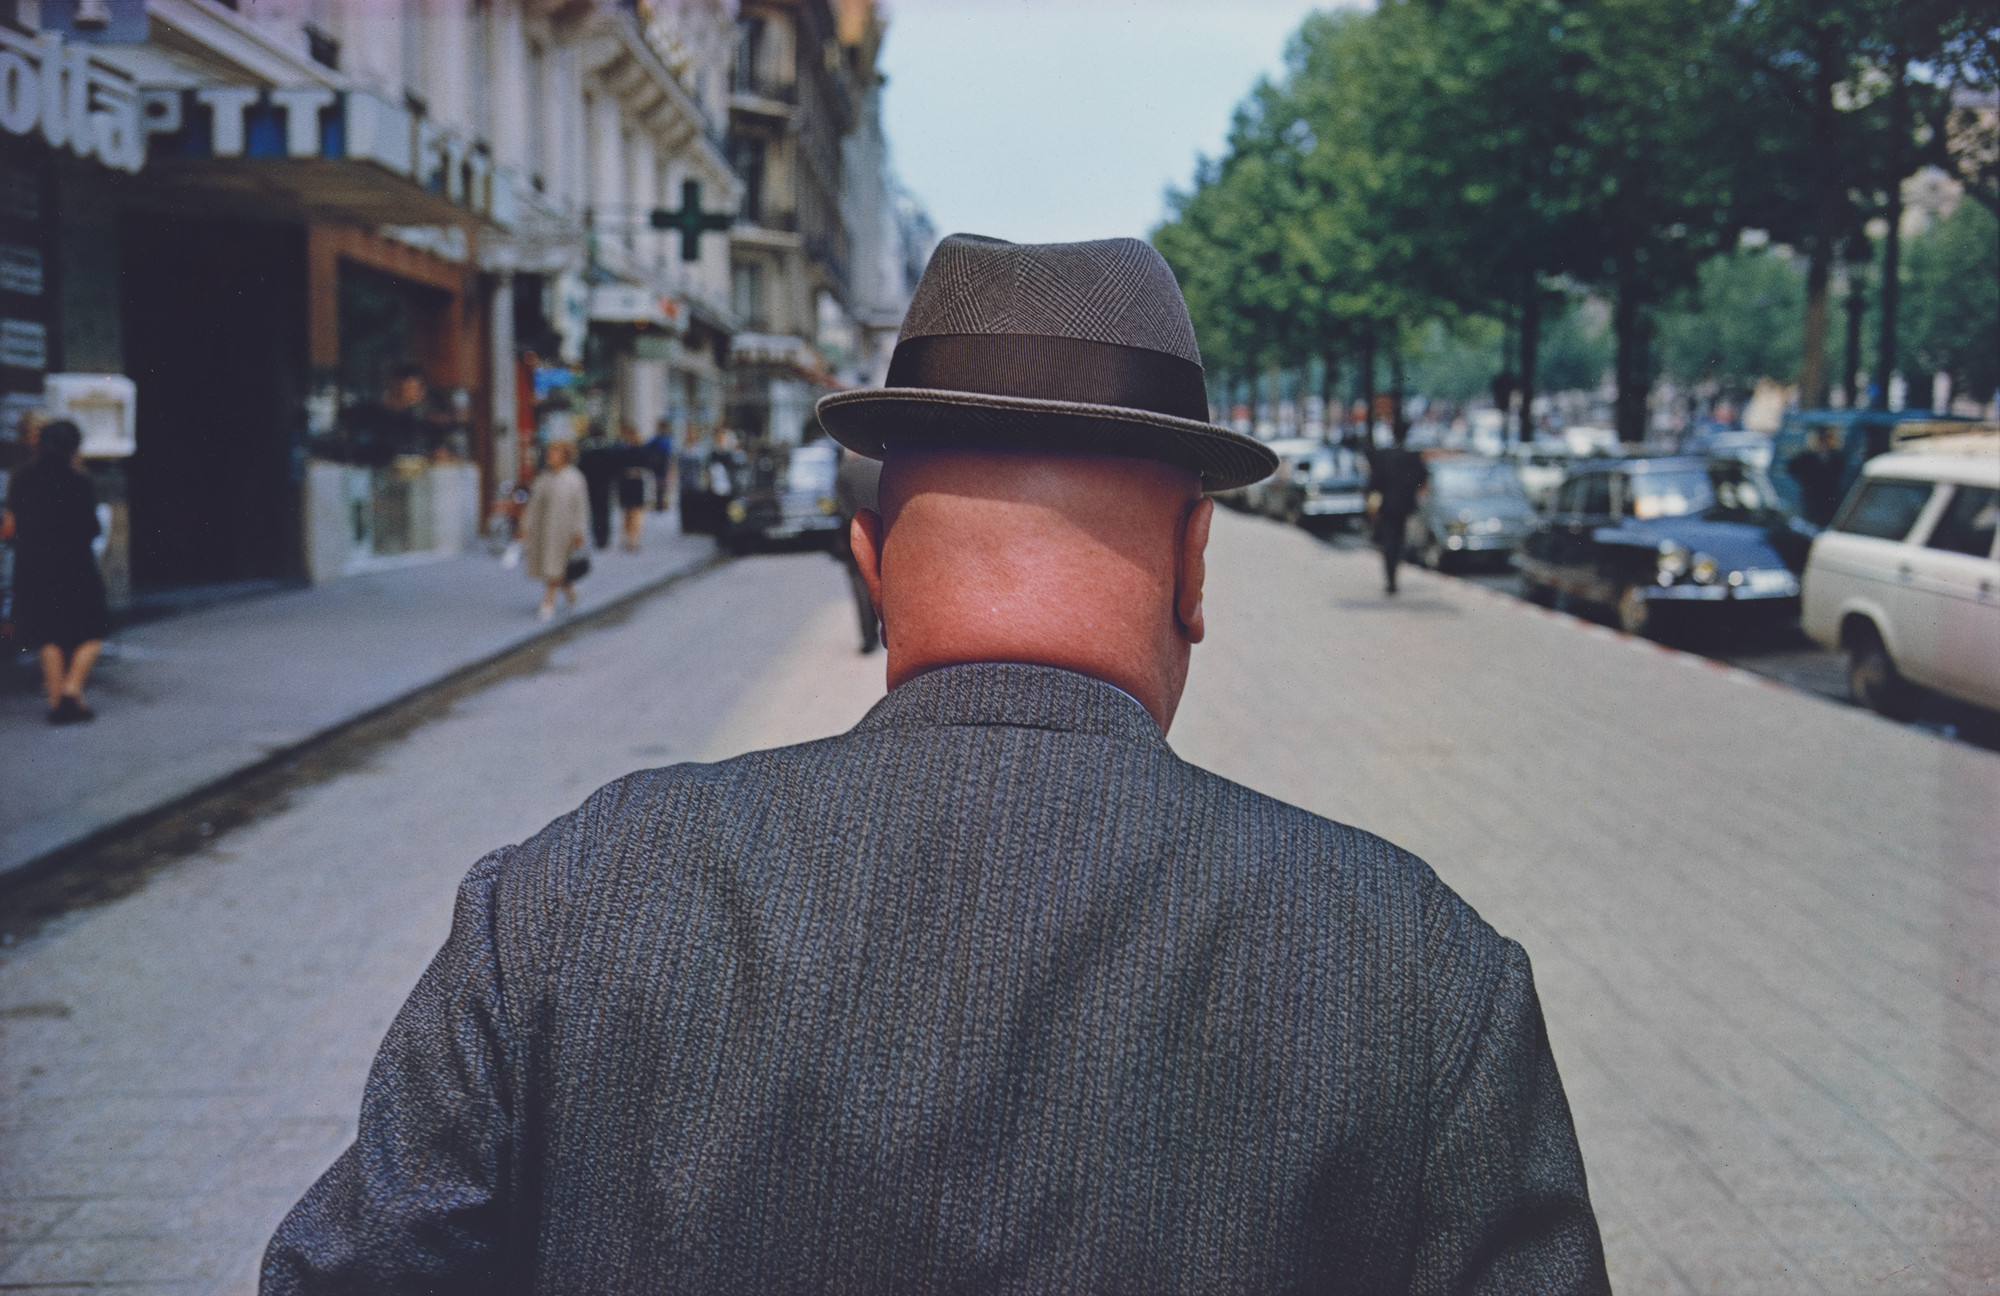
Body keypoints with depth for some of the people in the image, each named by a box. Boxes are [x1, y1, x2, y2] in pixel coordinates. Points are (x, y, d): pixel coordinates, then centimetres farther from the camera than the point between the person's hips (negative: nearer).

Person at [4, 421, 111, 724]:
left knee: (50, 638, 12)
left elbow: (11, 525, 4)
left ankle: (56, 702, 11)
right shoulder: (77, 483, -10)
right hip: (73, 567, -4)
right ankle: (71, 691, -8)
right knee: (91, 634, 8)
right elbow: (92, 529, -5)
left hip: (31, 567, 4)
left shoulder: (22, 480, 2)